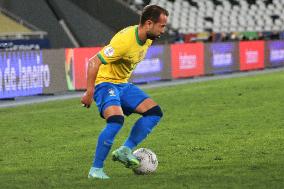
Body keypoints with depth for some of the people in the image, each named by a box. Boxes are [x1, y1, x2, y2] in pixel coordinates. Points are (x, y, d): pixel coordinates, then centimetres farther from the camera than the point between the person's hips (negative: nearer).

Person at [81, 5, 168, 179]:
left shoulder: (148, 38, 1)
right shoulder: (125, 40, -28)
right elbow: (93, 62, -27)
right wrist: (89, 93, -25)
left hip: (123, 85, 9)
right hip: (105, 83, -9)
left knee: (155, 111, -3)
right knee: (116, 120, -30)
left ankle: (125, 150, -4)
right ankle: (96, 169, -20)